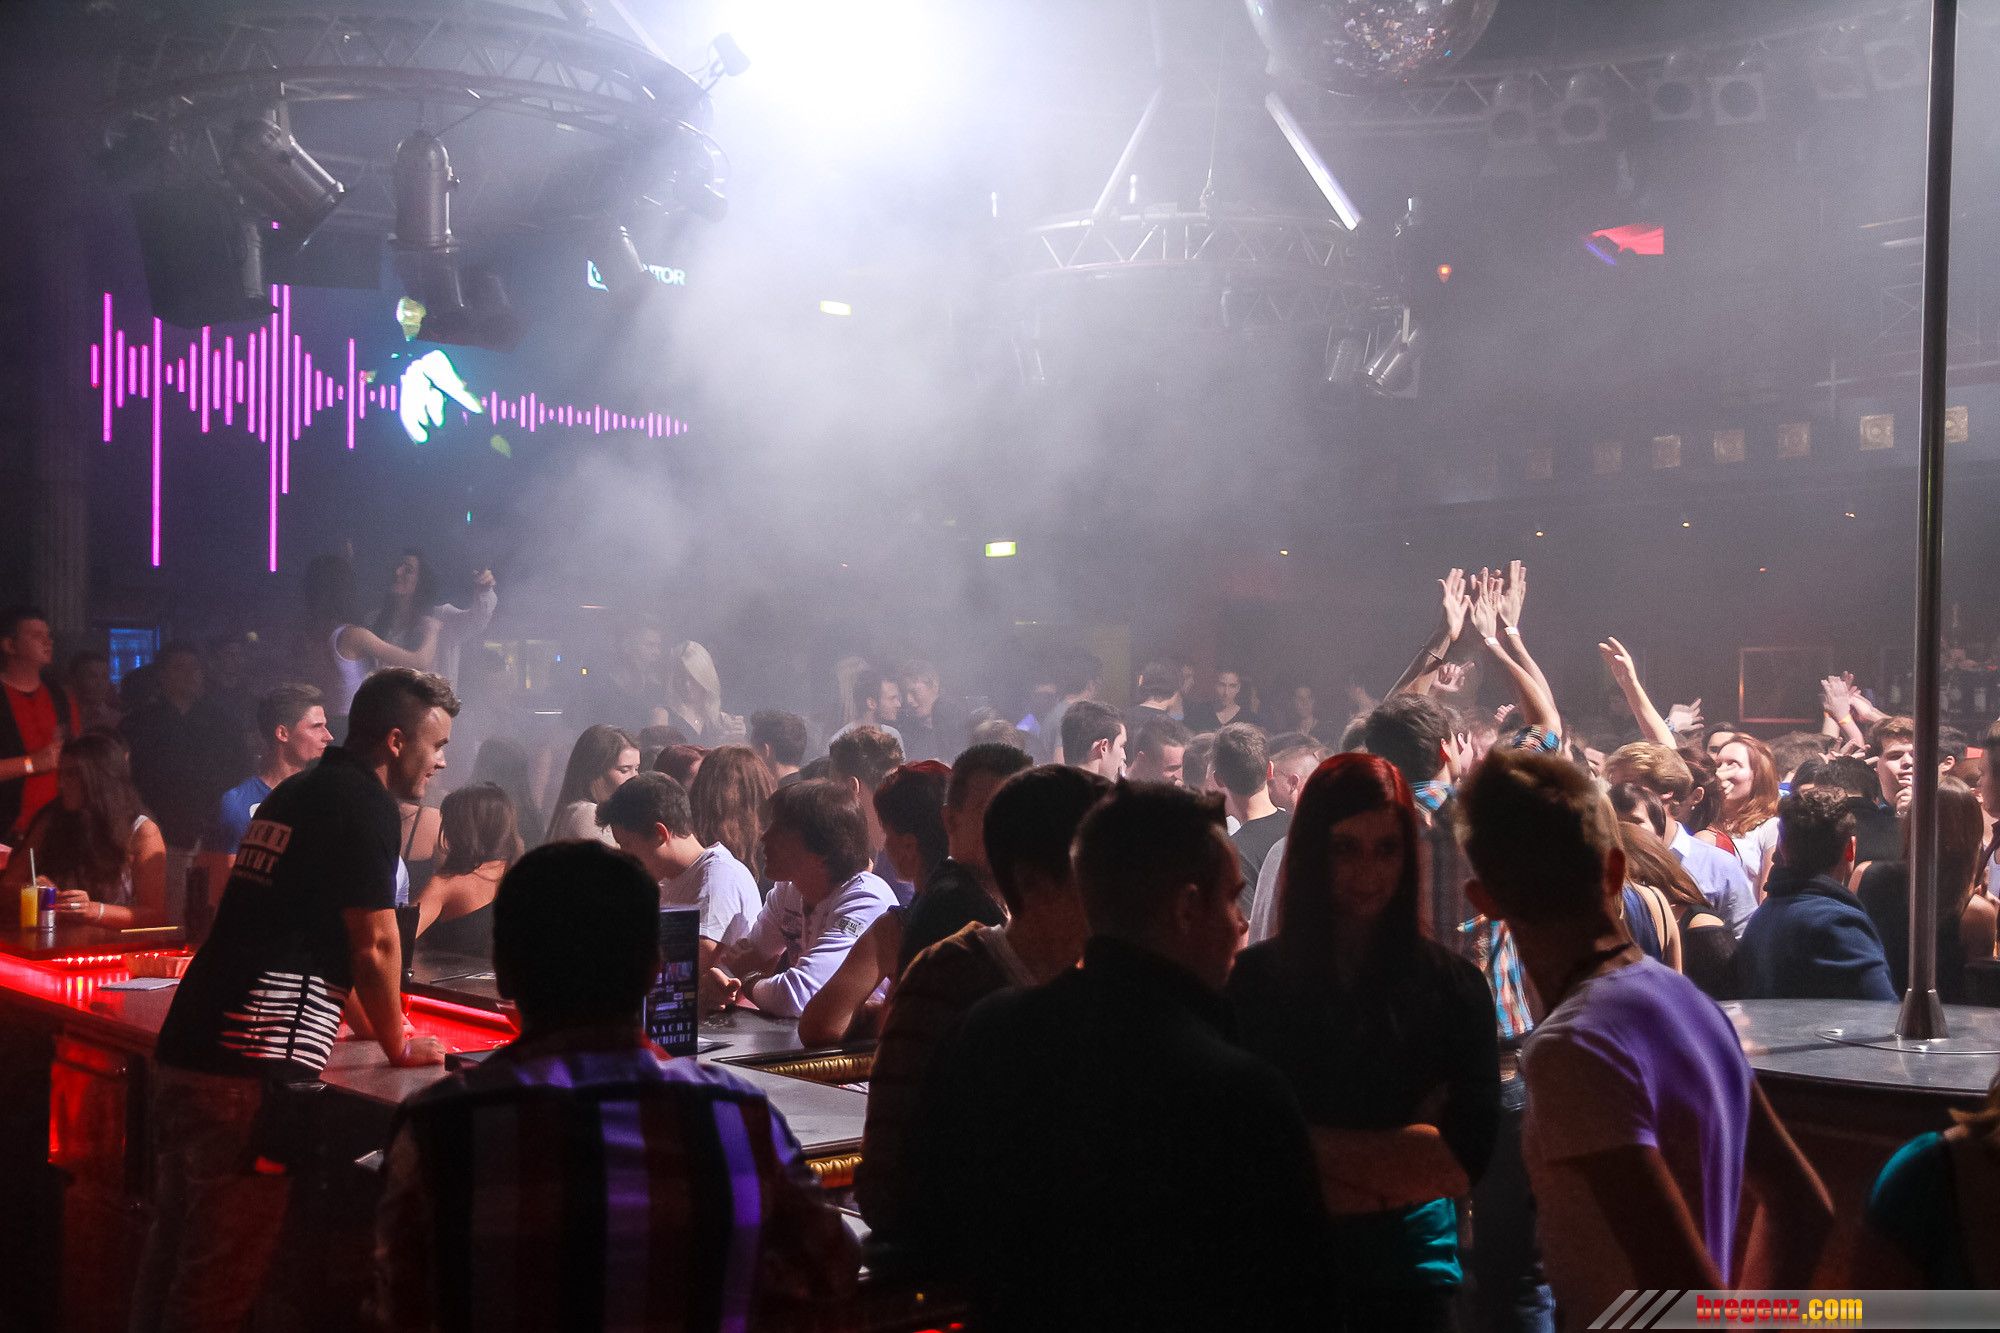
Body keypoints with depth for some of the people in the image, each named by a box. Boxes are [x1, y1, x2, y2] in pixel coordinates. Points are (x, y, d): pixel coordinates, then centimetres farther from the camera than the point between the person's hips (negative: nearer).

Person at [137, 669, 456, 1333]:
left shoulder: (295, 793, 21)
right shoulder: (366, 805, -7)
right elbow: (373, 944, -7)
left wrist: (370, 1027, 33)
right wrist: (399, 1045, 9)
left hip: (182, 1049, 10)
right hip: (249, 1070, -10)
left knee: (171, 1248, 16)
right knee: (222, 1276, -4)